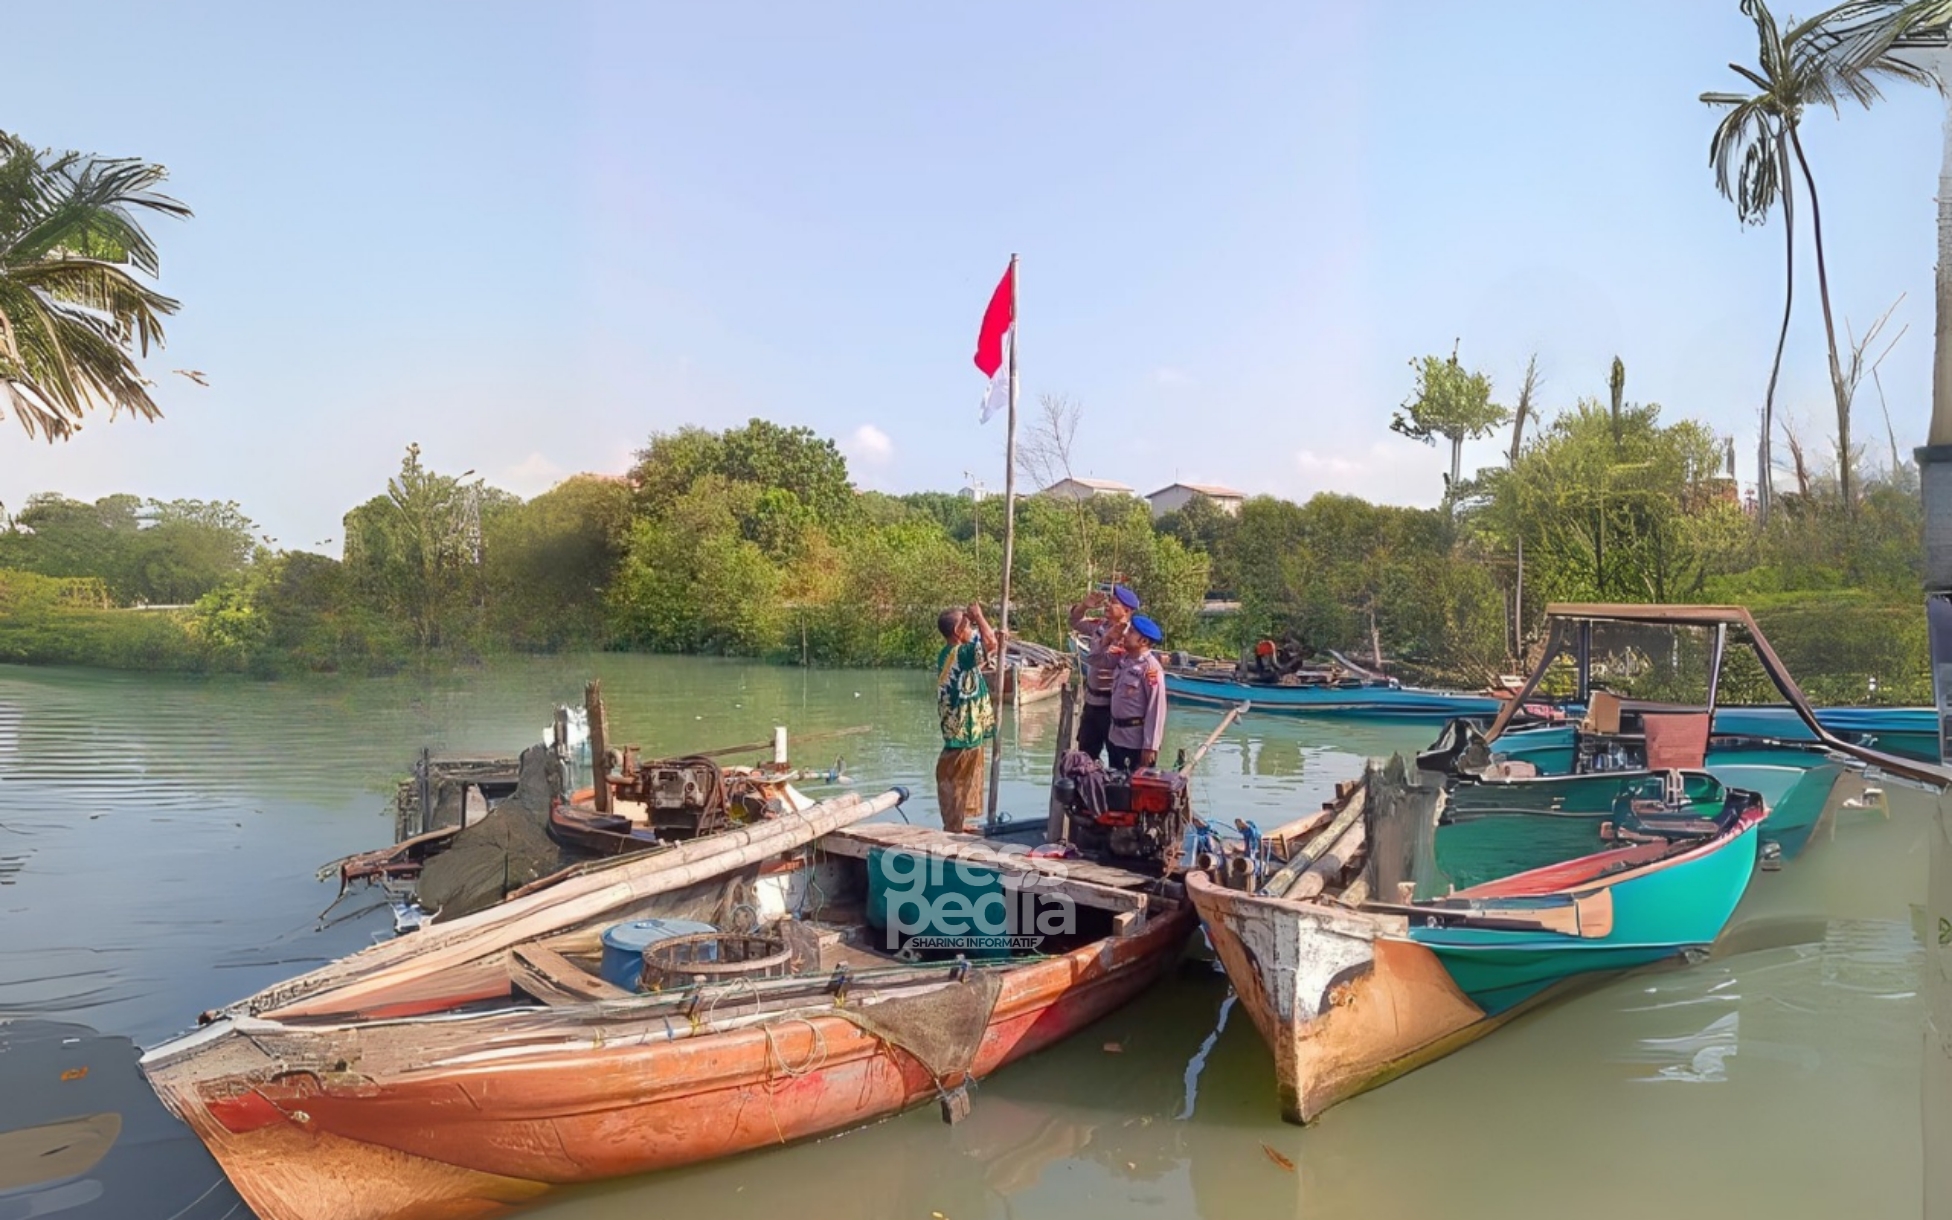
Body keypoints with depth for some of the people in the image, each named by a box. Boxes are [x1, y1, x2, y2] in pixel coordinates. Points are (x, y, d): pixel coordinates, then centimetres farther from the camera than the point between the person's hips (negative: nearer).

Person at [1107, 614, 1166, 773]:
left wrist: (1150, 746, -20)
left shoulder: (1150, 668, -19)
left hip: (1137, 741, -8)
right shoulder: (1124, 660, 6)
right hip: (1117, 736, 8)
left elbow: (1156, 709, -20)